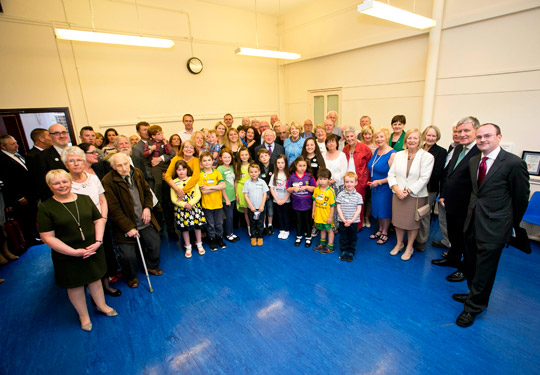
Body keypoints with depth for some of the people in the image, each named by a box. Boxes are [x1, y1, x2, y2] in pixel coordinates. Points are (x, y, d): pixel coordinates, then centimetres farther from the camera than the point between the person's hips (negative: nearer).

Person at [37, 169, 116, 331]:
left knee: (95, 278, 19)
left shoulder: (85, 199, -1)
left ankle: (101, 305, 43)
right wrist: (74, 252, -19)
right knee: (75, 286, 15)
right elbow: (47, 237, -13)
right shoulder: (45, 207, -11)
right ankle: (83, 316, 38)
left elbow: (99, 220, 2)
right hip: (67, 256, -2)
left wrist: (98, 241, -12)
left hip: (93, 250, 3)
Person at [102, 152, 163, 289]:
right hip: (126, 225, -5)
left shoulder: (137, 173, 0)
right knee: (128, 256, -6)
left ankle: (152, 267, 39)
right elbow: (113, 210, -17)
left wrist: (147, 207, -4)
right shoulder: (108, 181, -17)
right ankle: (131, 277, 26)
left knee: (156, 243, 10)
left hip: (144, 221, 5)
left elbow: (147, 191, 13)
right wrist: (129, 227, -18)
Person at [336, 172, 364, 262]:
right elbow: (338, 208, -5)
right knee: (343, 238, 11)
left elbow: (358, 210, -5)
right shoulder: (341, 195, -4)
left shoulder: (358, 196, -4)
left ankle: (351, 252, 29)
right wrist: (343, 219, -13)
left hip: (354, 222, 0)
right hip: (342, 221, 0)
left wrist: (351, 220, -14)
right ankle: (344, 251, 29)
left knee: (352, 238, 12)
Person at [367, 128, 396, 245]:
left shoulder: (392, 154, -19)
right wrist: (372, 181, 10)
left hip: (385, 187, -7)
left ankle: (385, 233, 22)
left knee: (385, 210, 5)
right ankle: (380, 230, 33)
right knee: (378, 208, 16)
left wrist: (379, 182, -20)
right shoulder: (376, 151, 6)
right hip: (375, 187, 7)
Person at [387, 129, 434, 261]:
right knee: (398, 220, 13)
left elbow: (424, 178, -13)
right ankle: (399, 244, 33)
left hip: (416, 196, -3)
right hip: (398, 195, 4)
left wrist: (408, 191, -18)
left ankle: (409, 248, 27)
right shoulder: (399, 155, 6)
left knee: (412, 223, 8)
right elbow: (391, 174, 4)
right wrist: (396, 188, -11)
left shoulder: (427, 156, -6)